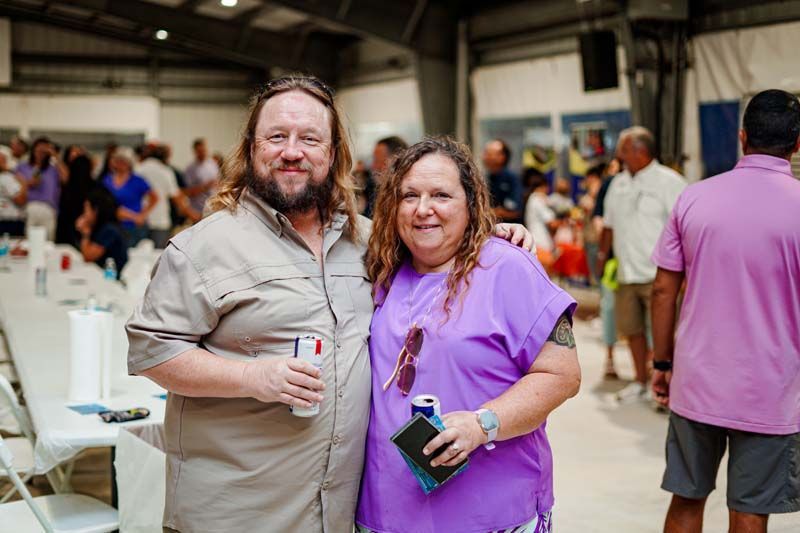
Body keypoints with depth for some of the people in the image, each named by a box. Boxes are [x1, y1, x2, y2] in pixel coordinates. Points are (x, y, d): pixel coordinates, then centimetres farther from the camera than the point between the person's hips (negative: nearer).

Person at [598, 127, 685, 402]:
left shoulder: (668, 181, -7)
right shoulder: (618, 184, 15)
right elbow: (609, 225, 23)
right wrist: (602, 256, 17)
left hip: (656, 274, -7)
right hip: (626, 273, 7)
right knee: (631, 328, 13)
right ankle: (640, 382, 26)